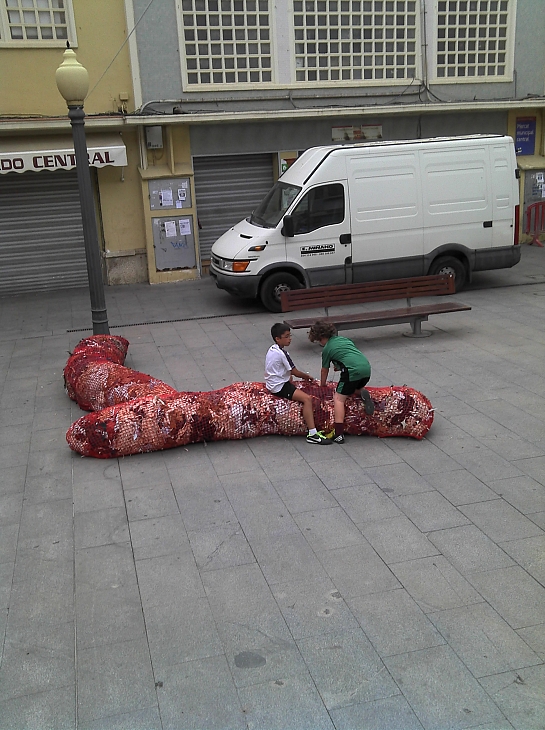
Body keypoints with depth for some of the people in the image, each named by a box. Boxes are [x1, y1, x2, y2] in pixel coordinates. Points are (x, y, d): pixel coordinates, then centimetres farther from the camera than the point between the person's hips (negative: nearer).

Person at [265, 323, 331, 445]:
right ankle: (312, 434, -24)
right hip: (279, 387, -11)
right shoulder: (282, 353, -18)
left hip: (274, 383, 11)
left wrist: (303, 375, 21)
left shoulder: (272, 349, 11)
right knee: (307, 398, -20)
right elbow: (295, 372, -10)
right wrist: (307, 376, 8)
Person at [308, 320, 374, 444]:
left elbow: (324, 370, 21)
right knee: (355, 388, 35)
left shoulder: (327, 349, 10)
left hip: (353, 371, -7)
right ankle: (363, 393, -1)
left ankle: (339, 434, -15)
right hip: (366, 367, 7)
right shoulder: (344, 339, 26)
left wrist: (322, 386, 36)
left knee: (338, 398, -4)